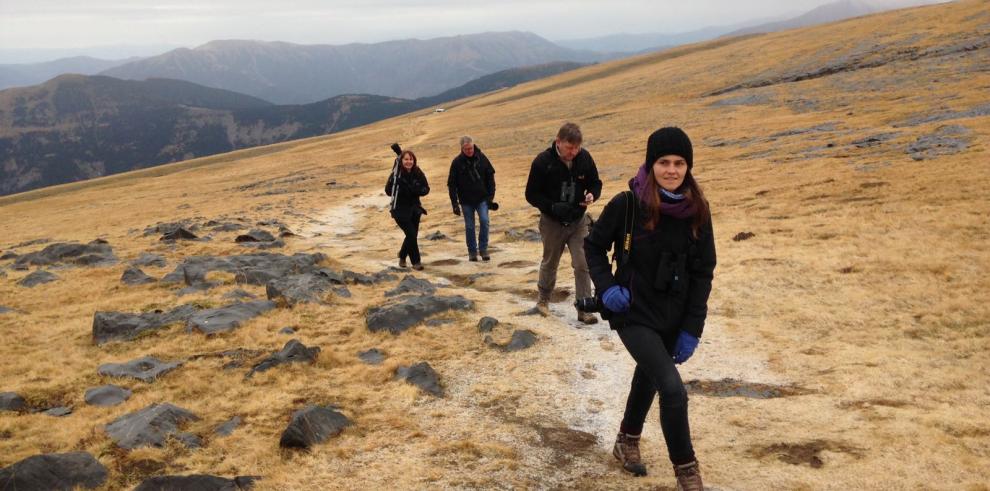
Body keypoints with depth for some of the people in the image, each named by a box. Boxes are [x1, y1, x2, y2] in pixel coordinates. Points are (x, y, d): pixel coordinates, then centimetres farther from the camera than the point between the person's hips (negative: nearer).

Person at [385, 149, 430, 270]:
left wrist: (416, 190, -18)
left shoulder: (418, 173, -4)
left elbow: (426, 189, 1)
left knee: (413, 234, 12)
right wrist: (402, 191, -28)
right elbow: (388, 191, -16)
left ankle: (402, 256, 38)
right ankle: (416, 261, 5)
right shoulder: (396, 174, -14)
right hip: (400, 210, -5)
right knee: (411, 234, -10)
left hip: (414, 209, 5)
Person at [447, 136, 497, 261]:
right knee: (469, 227, 5)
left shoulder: (481, 158, -3)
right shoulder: (457, 162, -7)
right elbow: (451, 184, -3)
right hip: (466, 201, 0)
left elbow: (490, 177, 4)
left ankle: (483, 249, 1)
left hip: (482, 199, 0)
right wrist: (454, 203, -7)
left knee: (484, 221, -13)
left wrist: (491, 196, -2)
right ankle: (472, 252, 19)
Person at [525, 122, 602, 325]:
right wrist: (553, 207, -26)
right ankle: (543, 299, 39)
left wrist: (592, 195, -20)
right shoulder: (542, 161, -18)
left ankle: (584, 309, 3)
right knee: (549, 263, 16)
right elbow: (531, 194, -12)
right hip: (552, 222, -1)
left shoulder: (584, 158, -9)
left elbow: (595, 183, 4)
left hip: (579, 221, 2)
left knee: (583, 264, -5)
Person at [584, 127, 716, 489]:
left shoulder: (696, 210, -7)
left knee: (649, 378, 23)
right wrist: (605, 286, -16)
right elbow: (593, 245, -1)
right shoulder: (627, 205, -17)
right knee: (673, 389, -15)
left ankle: (627, 442, 49)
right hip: (634, 313, -4)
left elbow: (703, 271, -1)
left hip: (674, 318, 5)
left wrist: (692, 327, -5)